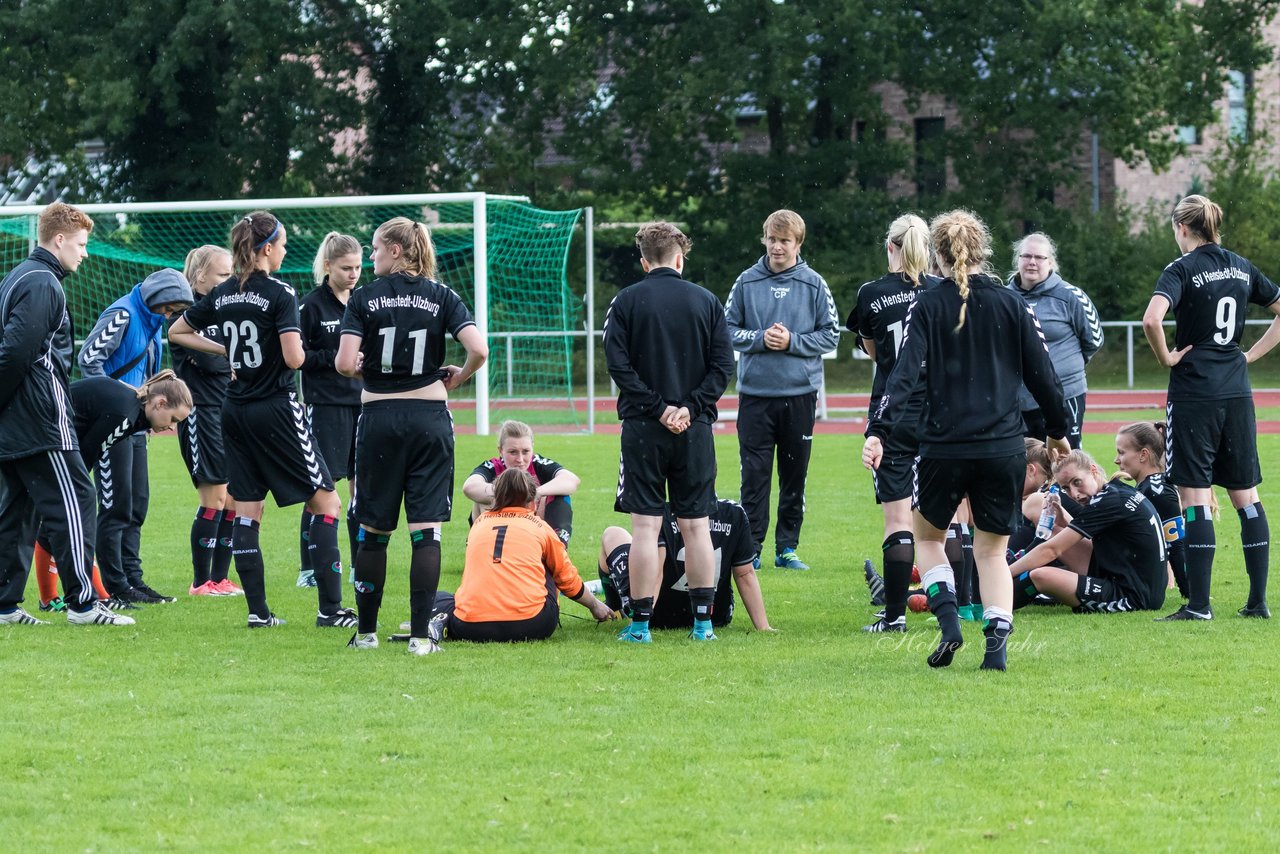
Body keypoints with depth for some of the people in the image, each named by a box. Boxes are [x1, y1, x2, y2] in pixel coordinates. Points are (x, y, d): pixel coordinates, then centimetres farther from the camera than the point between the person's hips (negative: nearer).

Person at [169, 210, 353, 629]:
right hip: (276, 410, -6)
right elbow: (293, 358, -20)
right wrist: (299, 346, 2)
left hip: (236, 412, 6)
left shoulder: (222, 295, 6)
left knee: (247, 512, 8)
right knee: (325, 501, 1)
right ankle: (330, 609, -5)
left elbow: (177, 332, 18)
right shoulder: (279, 294, -13)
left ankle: (258, 610, 5)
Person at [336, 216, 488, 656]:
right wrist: (458, 377, 7)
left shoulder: (365, 298, -2)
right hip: (430, 418, 0)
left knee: (373, 529, 10)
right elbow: (479, 350, -12)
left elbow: (345, 363, -10)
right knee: (426, 528, -1)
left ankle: (366, 631, 16)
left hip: (379, 420, 0)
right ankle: (420, 634, -6)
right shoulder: (441, 296, 1)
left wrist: (363, 368, 12)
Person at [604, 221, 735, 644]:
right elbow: (723, 364, 0)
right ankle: (703, 621, 8)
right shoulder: (706, 301, 6)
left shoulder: (626, 301, -1)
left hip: (643, 428, -2)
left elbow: (618, 363, -9)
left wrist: (657, 407, -7)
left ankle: (640, 623, -2)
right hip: (695, 429, 2)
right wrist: (690, 407, -5)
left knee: (645, 526, -1)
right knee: (696, 526, 7)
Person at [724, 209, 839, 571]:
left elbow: (830, 335, 1)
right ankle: (751, 547, 4)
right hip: (755, 394, 0)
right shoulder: (746, 283, 2)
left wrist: (792, 341, -12)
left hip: (800, 394, 0)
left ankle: (787, 547, 14)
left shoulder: (814, 285, 1)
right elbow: (728, 330, 5)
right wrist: (760, 338, -12)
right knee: (754, 475, -1)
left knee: (794, 476, 6)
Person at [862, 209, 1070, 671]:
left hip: (945, 447, -2)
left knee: (928, 536, 20)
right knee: (992, 550, 13)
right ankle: (997, 643, -3)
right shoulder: (1011, 304, 3)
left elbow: (905, 373, -14)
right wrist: (1058, 430, 20)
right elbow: (1042, 373, 6)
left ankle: (948, 621, 0)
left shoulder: (927, 306, -3)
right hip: (1003, 449, 2)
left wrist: (878, 432, -20)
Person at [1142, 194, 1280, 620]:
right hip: (1237, 392, 6)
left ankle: (1198, 604, -5)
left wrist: (1166, 358, -9)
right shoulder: (1241, 268, 10)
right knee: (1245, 494, 10)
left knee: (1194, 495, -4)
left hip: (1194, 390, -6)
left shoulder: (1182, 270, -9)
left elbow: (1152, 320, -25)